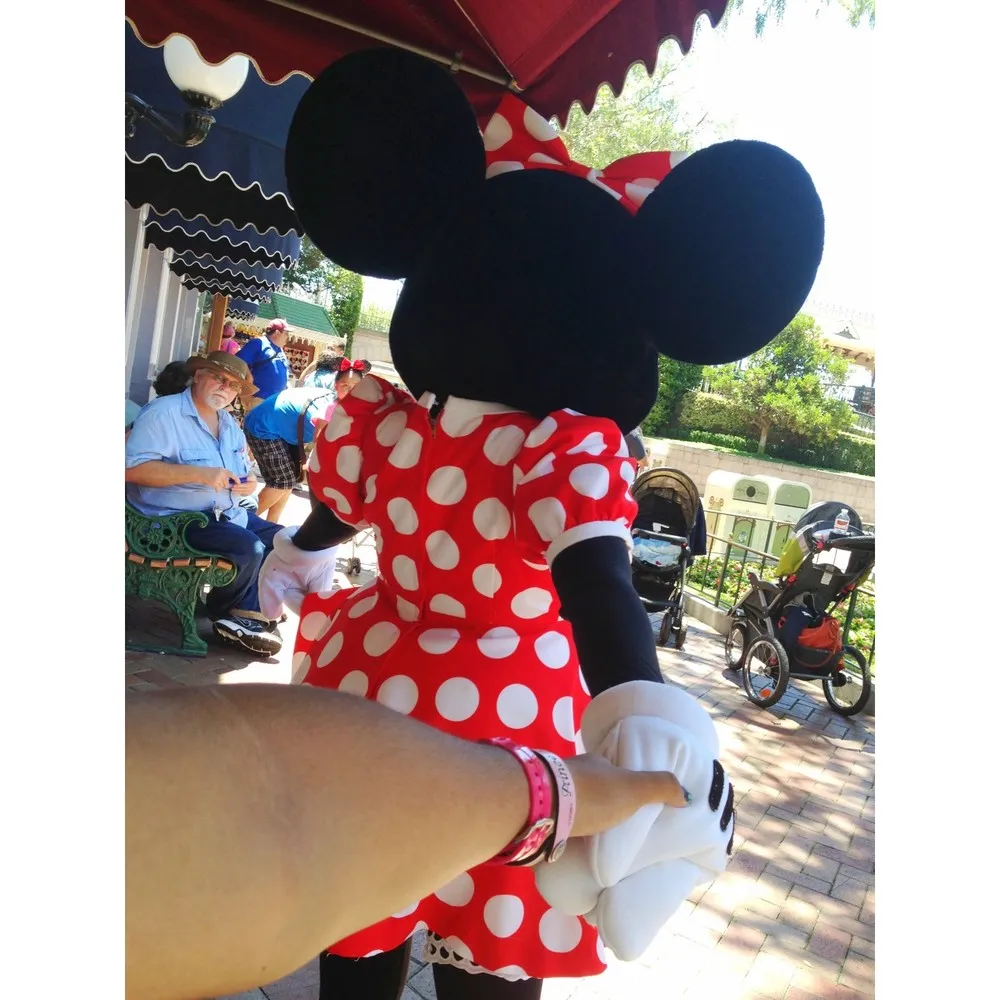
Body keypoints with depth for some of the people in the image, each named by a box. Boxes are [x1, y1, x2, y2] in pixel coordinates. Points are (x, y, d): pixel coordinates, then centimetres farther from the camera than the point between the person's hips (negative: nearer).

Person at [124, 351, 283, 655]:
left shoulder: (230, 425, 17)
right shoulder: (164, 413, -10)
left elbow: (243, 474, 21)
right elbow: (132, 468, -21)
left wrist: (249, 484, -6)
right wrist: (199, 473, -27)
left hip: (228, 514, 9)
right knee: (249, 547, -27)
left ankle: (249, 613, -3)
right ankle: (225, 615, 0)